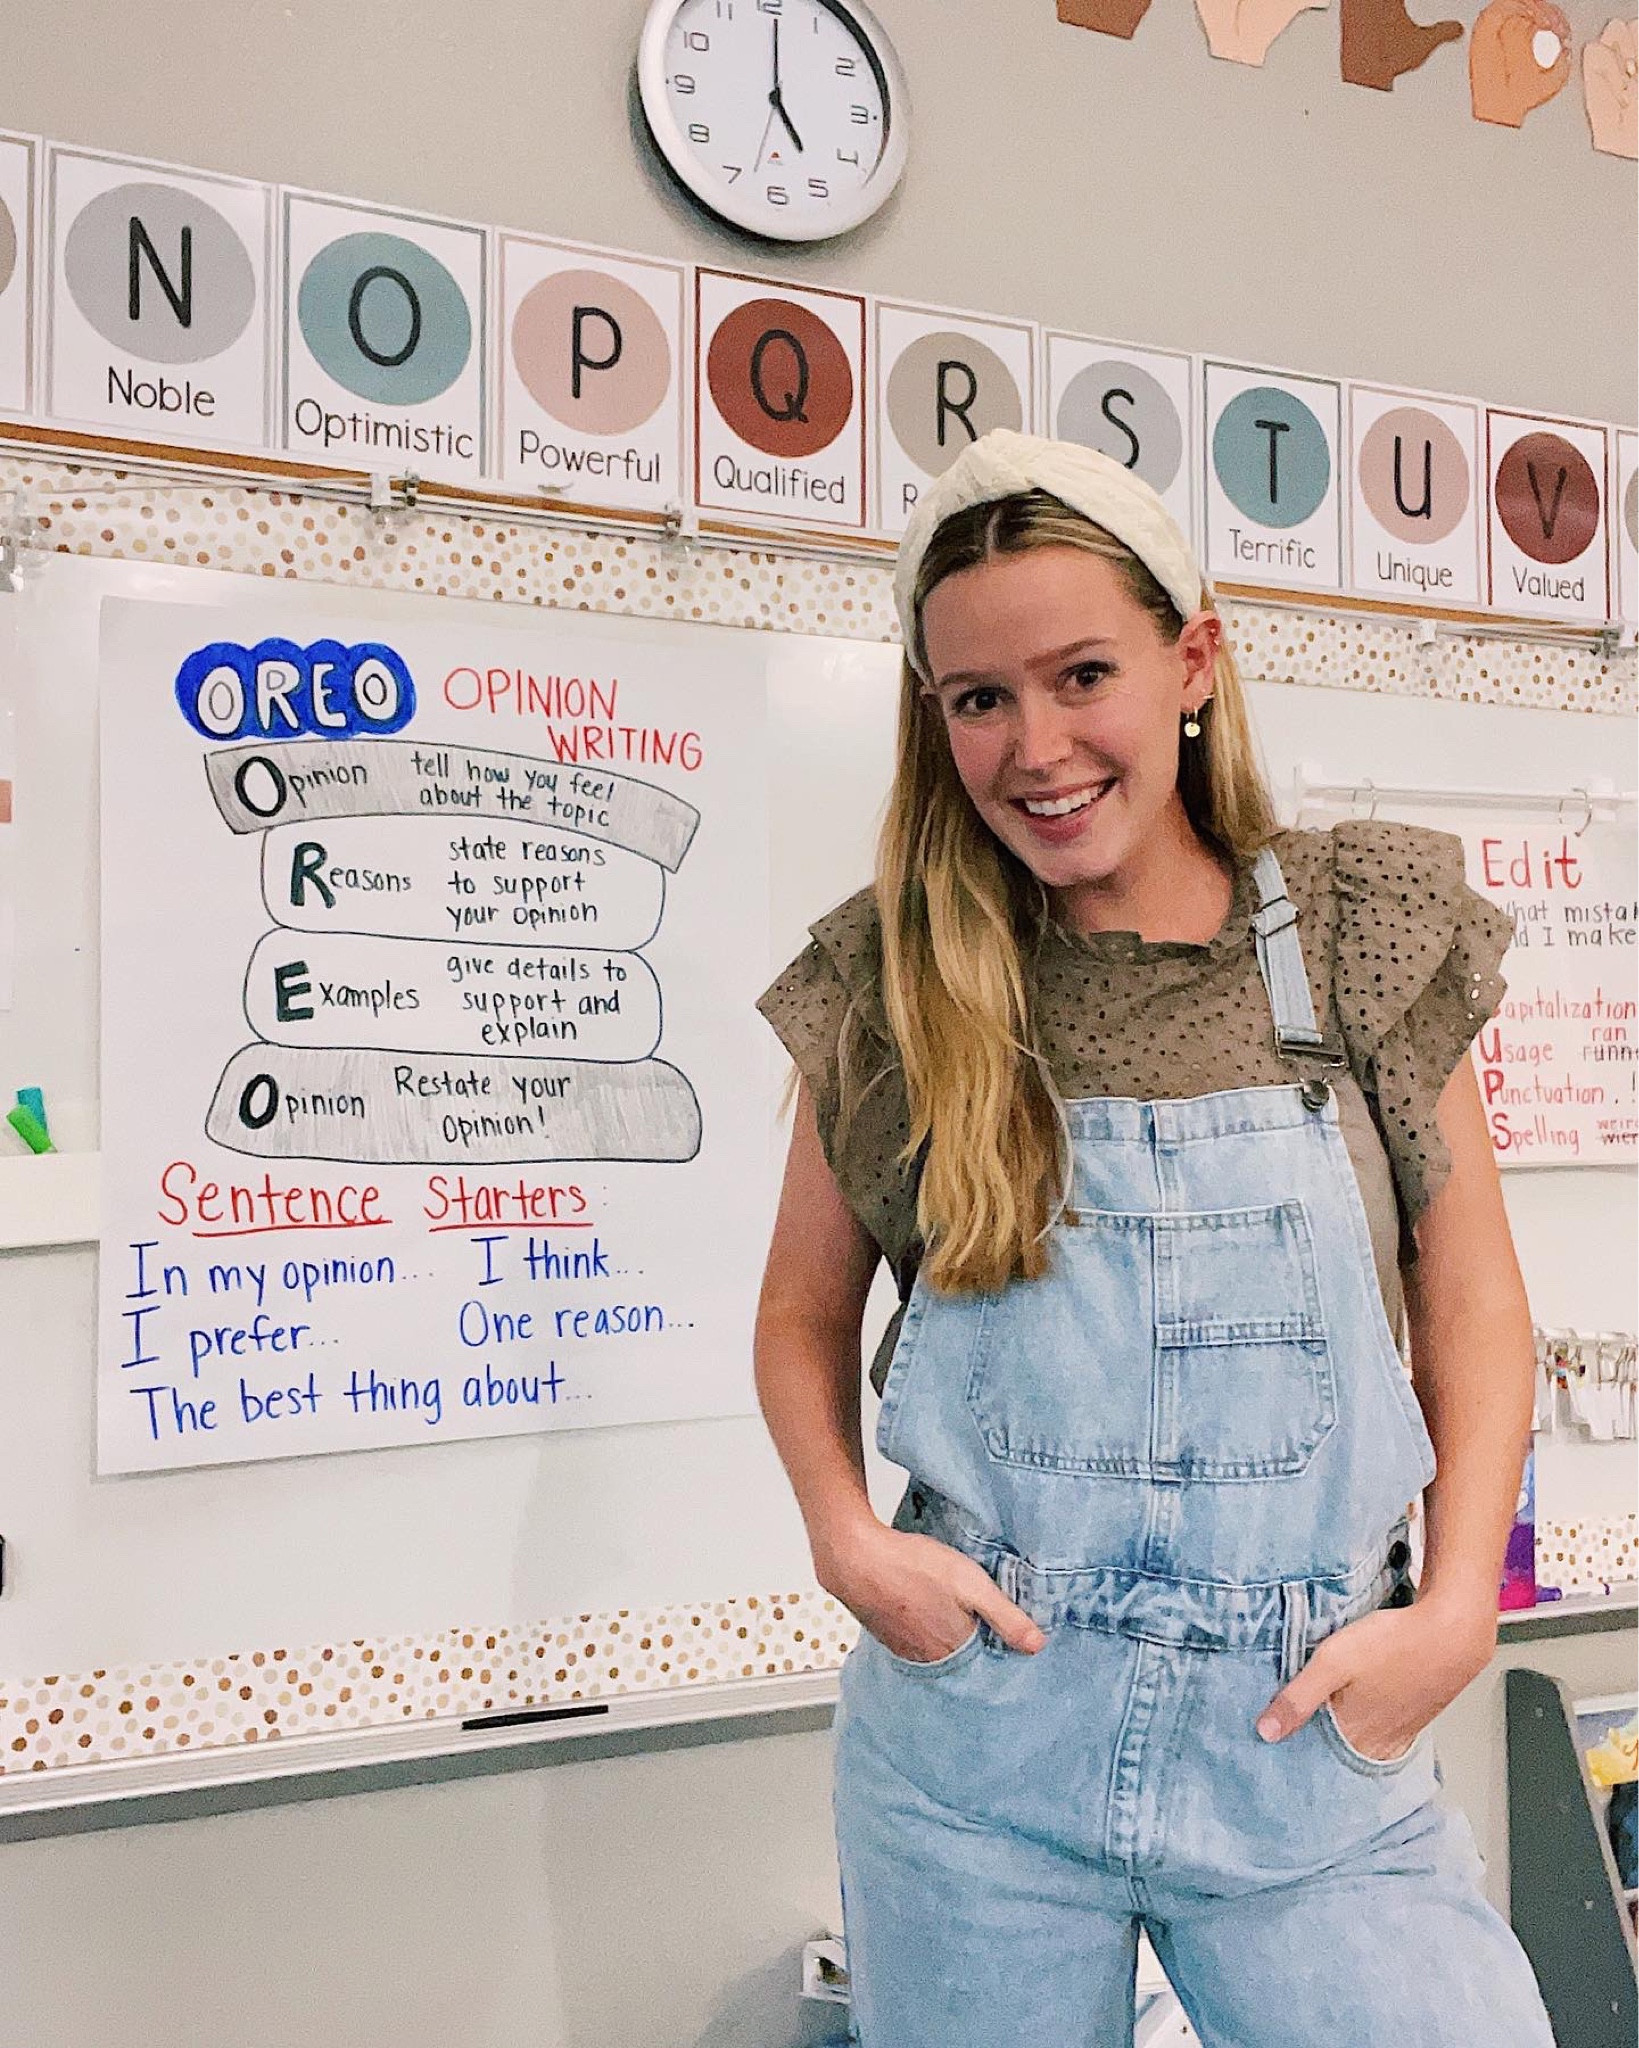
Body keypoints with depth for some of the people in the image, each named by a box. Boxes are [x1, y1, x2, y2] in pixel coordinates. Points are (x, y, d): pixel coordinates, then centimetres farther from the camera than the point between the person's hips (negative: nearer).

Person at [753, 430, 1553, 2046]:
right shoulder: (896, 987, -3)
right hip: (974, 1728, 0)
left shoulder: (1365, 937, -1)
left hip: (1310, 1737, 1)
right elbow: (804, 1310, 7)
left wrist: (1454, 1612, -6)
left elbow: (1470, 1299, 4)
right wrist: (845, 1539, -8)